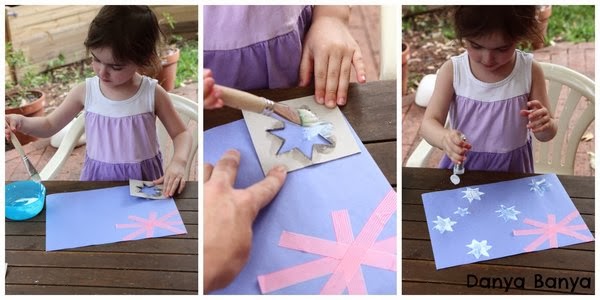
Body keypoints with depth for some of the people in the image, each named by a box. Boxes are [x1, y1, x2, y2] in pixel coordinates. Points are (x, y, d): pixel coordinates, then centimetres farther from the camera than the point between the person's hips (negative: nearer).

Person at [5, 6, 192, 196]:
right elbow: (49, 125, 8)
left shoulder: (153, 93, -10)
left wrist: (178, 162, -20)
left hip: (144, 181, -1)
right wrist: (21, 122, -12)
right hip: (98, 179, 2)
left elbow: (181, 134, -1)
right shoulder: (85, 91, -5)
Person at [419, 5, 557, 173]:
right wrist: (445, 138, -32)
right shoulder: (452, 70, -9)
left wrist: (545, 126, -23)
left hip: (512, 167, 1)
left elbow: (547, 133, -1)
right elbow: (429, 123, -11)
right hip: (462, 165, -1)